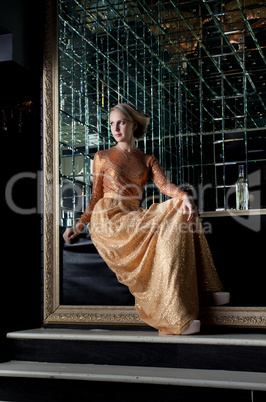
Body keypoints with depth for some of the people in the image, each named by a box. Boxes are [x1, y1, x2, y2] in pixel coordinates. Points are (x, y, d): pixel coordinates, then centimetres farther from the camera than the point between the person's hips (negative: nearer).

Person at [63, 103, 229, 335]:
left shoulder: (148, 160, 20)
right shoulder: (102, 158, 15)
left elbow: (164, 184, 1)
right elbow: (96, 197, 15)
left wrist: (184, 196, -21)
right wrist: (80, 225, 2)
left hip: (133, 221, 4)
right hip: (108, 220, -3)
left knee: (182, 212, -23)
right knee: (165, 228, -29)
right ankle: (175, 318, -32)